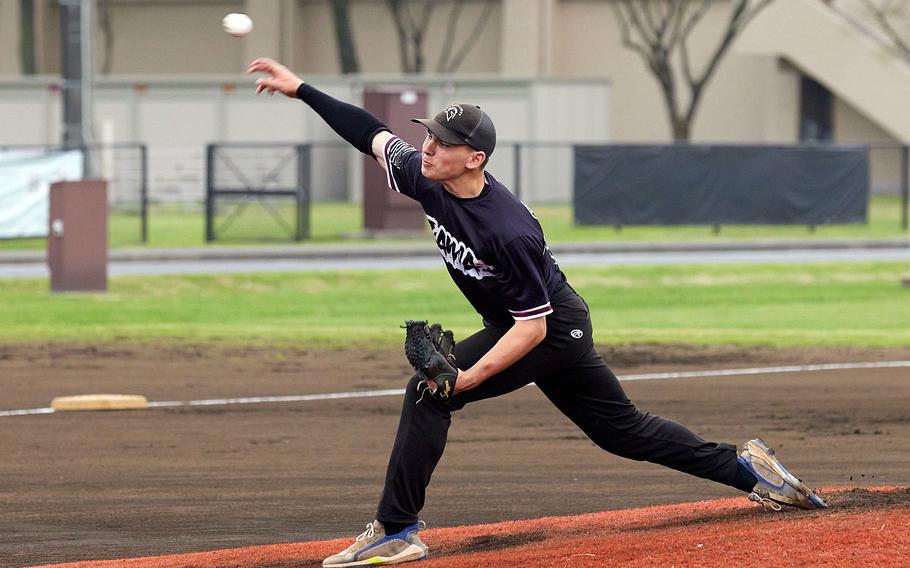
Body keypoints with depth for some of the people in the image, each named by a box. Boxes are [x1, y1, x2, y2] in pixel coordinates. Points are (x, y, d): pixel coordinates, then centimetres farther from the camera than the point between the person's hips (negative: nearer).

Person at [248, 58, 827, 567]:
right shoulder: (426, 178, -12)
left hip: (555, 329, -9)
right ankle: (746, 468, 29)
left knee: (430, 391, -20)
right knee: (624, 429, 18)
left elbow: (533, 328, -29)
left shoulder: (508, 231, -34)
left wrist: (469, 377, -35)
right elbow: (372, 133, 5)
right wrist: (300, 89, 1)